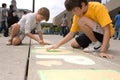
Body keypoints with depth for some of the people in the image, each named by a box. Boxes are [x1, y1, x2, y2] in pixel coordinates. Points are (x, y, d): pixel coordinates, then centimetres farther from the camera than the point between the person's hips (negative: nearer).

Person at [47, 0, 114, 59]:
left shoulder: (98, 7, -28)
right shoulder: (77, 16, -8)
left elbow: (107, 30, -33)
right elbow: (71, 34, -5)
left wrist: (103, 51, -41)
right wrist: (58, 45, -17)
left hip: (104, 33, -7)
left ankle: (97, 44, -9)